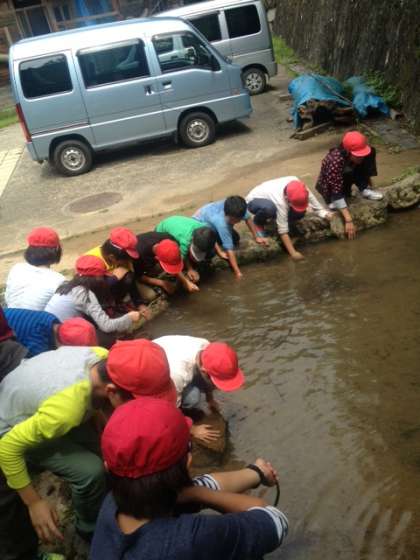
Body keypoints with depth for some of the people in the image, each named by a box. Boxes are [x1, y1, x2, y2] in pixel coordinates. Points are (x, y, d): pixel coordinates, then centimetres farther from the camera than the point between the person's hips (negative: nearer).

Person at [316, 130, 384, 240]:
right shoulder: (335, 161, -40)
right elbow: (337, 193, -42)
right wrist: (348, 220, -45)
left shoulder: (360, 152, -22)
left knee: (371, 152, -14)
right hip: (329, 185, -5)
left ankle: (365, 190, -10)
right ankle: (333, 202, -9)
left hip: (348, 176, 5)